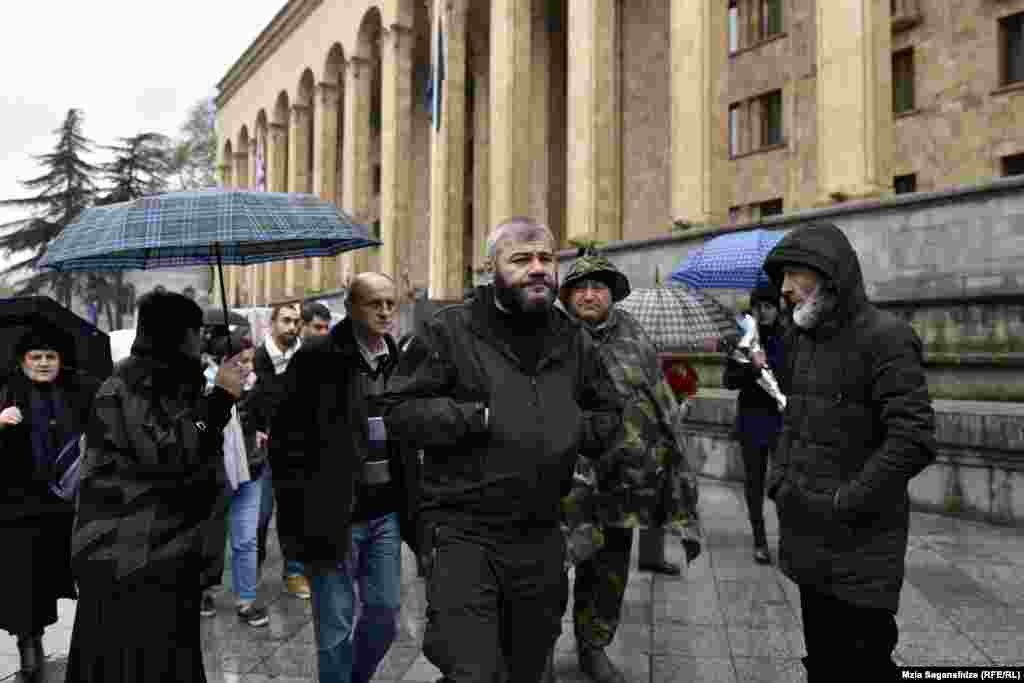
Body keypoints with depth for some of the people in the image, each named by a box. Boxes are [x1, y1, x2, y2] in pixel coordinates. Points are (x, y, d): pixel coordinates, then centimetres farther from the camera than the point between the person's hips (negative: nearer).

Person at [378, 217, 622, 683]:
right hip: (463, 531, -5)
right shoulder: (450, 330, -8)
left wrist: (576, 427, -4)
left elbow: (608, 416, 18)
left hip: (541, 536, 5)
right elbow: (399, 412, -12)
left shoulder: (574, 340, 8)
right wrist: (481, 417, -21)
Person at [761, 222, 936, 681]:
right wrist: (779, 479, 6)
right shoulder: (801, 340, 10)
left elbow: (914, 439, -22)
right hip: (808, 541, 7)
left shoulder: (884, 337, -15)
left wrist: (847, 502, -19)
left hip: (859, 545, -7)